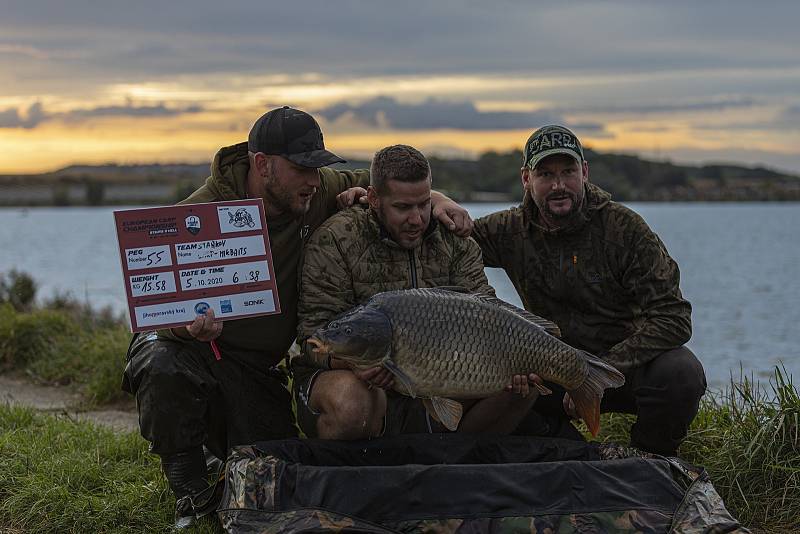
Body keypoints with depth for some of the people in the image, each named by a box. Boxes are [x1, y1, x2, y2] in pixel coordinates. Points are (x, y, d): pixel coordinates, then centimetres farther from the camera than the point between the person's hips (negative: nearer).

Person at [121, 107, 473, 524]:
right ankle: (189, 492, -13)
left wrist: (434, 197, -9)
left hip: (258, 366, 4)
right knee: (163, 367, -40)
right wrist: (191, 325, -42)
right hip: (191, 345, -4)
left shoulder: (319, 192, -7)